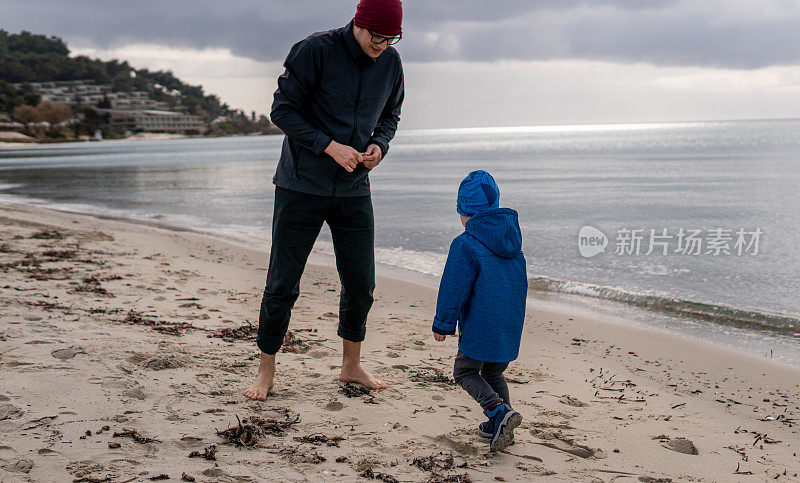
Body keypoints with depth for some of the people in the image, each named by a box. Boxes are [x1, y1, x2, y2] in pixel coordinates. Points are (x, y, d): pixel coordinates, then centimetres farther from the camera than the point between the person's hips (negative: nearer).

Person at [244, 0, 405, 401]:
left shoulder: (390, 62, 2)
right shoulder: (316, 50, -13)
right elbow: (282, 110, -11)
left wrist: (380, 143, -4)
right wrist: (330, 147, -20)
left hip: (354, 190, 5)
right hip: (301, 187, -4)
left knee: (360, 284, 6)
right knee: (282, 284, 0)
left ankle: (351, 366, 26)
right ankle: (266, 372, 16)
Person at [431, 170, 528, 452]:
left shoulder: (465, 245, -14)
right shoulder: (512, 243, 10)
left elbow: (453, 288, -14)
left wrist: (443, 324, -3)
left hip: (481, 328, -7)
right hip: (511, 327, 7)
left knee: (465, 371, 9)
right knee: (493, 373, 22)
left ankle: (500, 412, -10)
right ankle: (499, 427, 18)